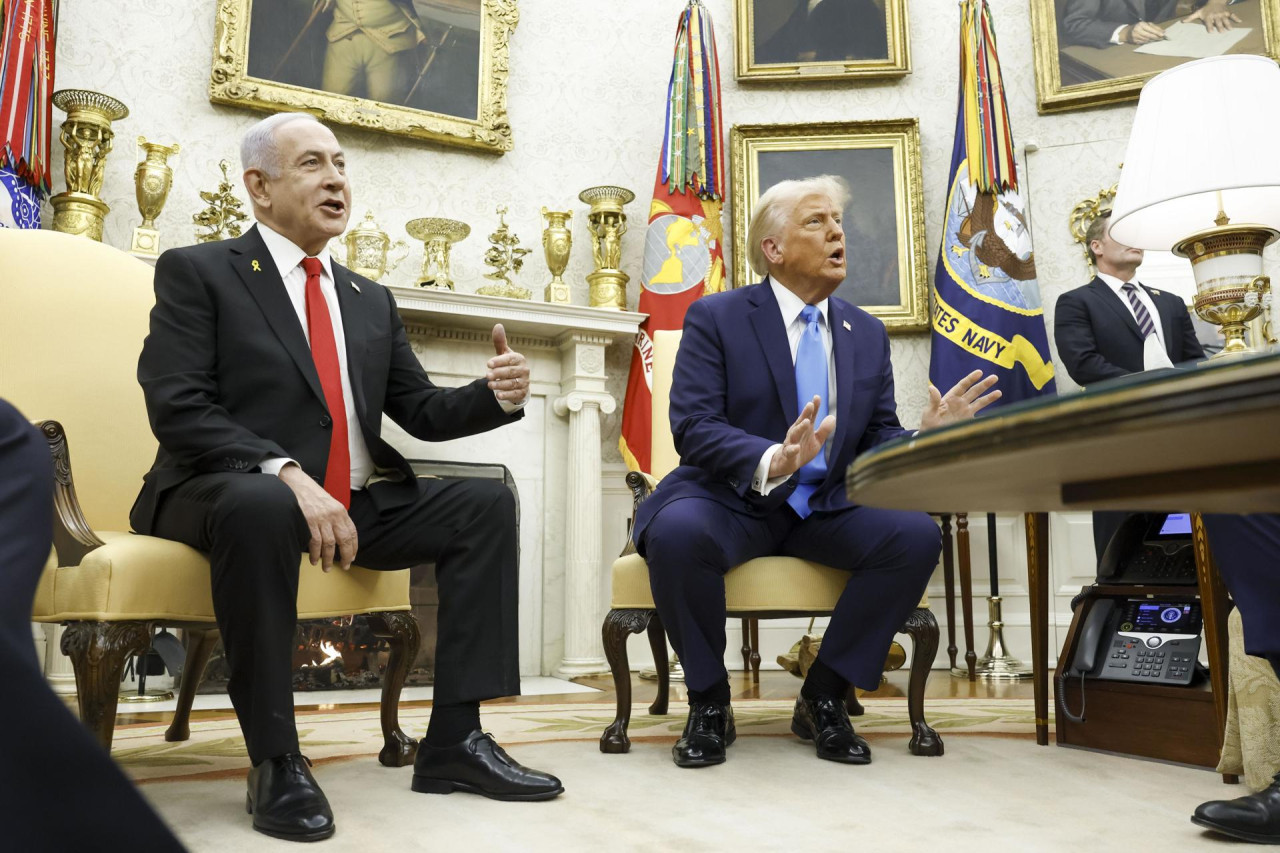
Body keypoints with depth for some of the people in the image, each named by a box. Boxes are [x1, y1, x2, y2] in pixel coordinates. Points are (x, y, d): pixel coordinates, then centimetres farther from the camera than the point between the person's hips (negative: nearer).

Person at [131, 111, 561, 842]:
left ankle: (454, 740, -11)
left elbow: (422, 412, 14)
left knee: (486, 503, -9)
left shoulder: (372, 301, 18)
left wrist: (496, 395, -8)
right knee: (262, 504, -38)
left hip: (357, 502, 6)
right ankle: (275, 760, -23)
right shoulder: (196, 272, 1)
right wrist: (286, 472, -27)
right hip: (231, 491, -6)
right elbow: (179, 408, -12)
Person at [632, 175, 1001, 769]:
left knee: (917, 535, -23)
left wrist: (925, 437, -13)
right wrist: (771, 461, -33)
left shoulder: (868, 334, 12)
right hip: (733, 498, -4)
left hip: (828, 506, 4)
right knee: (677, 532, -36)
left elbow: (878, 438, 10)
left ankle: (823, 697, -5)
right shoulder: (714, 318, -3)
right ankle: (708, 701, -9)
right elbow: (692, 426, -14)